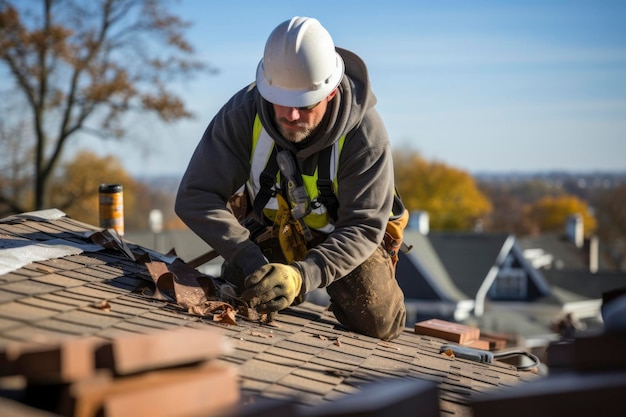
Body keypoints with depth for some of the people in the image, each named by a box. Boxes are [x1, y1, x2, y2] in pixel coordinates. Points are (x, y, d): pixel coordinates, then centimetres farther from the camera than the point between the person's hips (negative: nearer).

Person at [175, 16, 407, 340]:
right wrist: (250, 261, -42)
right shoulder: (243, 112, -28)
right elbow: (196, 196, -29)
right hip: (270, 228, 2)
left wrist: (302, 276, -50)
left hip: (342, 237, -2)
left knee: (378, 325, -13)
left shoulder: (365, 132, -32)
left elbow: (362, 228, -32)